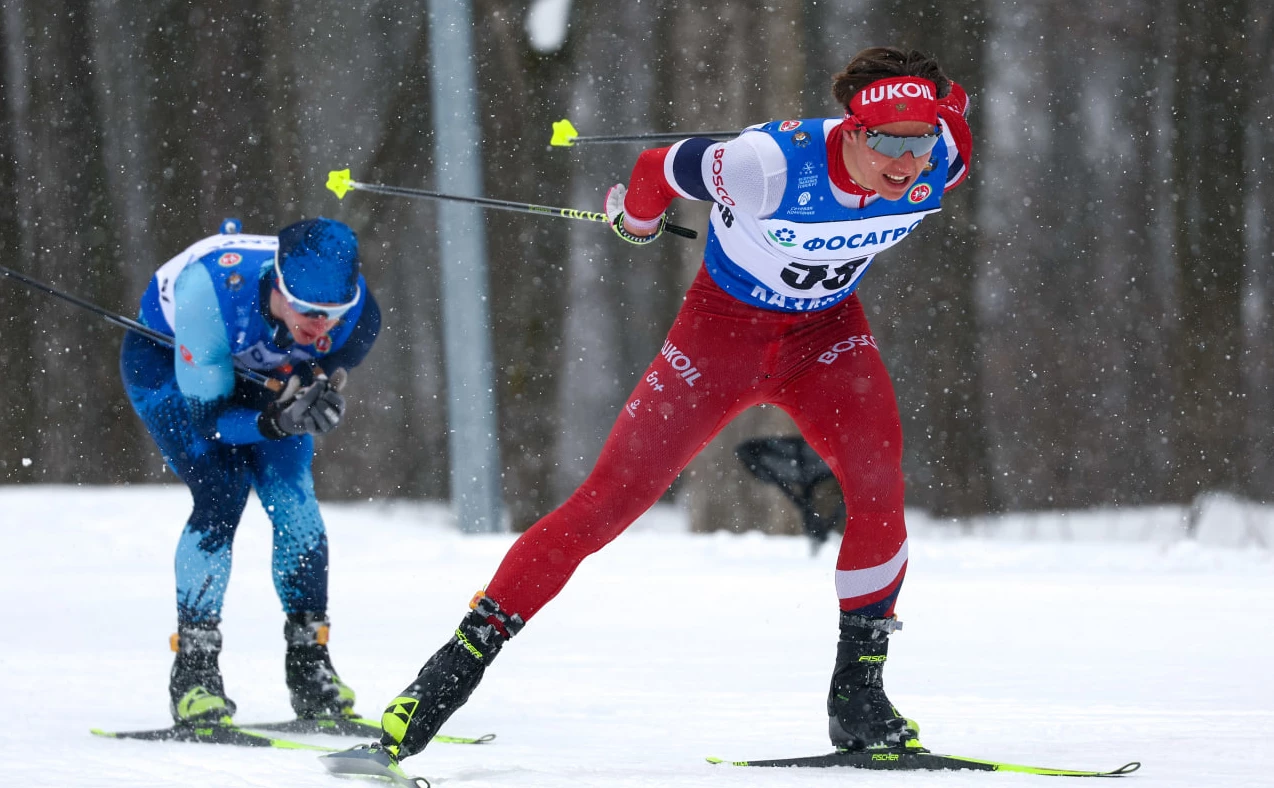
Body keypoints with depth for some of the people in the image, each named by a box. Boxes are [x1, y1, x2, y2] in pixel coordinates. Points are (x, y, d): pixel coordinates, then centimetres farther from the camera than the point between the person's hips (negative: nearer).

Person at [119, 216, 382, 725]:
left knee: (295, 503, -11)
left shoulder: (358, 316, -31)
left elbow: (326, 380, -10)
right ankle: (193, 672, -14)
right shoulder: (210, 291, -43)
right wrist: (275, 420, -49)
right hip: (167, 365, -4)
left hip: (266, 374, 4)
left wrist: (321, 400, -31)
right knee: (222, 493, -21)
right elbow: (207, 411, -34)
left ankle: (309, 666, 2)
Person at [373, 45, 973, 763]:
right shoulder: (771, 165, -37)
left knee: (878, 483, -23)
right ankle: (460, 662, 3)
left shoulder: (941, 161, -25)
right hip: (726, 322, -3)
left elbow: (951, 102, 2)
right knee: (605, 503, -7)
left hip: (827, 327, 3)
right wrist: (634, 219, 3)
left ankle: (858, 691, -8)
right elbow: (661, 171, -17)